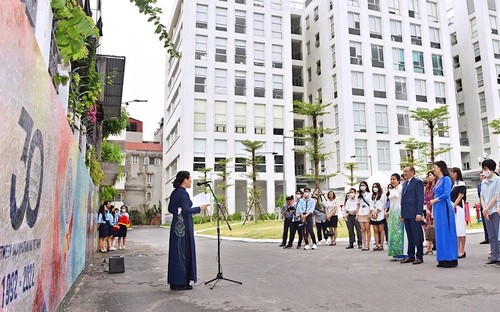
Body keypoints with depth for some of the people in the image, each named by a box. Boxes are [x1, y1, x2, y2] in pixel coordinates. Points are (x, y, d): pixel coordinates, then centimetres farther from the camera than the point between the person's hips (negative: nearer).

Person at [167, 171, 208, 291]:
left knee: (176, 252, 13)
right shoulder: (183, 193, -16)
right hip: (184, 226, -9)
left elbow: (170, 209, 17)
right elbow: (186, 211, -23)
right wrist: (199, 208, -9)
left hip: (176, 225, 9)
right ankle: (181, 283, 5)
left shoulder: (175, 192, 11)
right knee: (184, 252, -2)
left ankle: (174, 281, 20)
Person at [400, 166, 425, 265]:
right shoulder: (404, 183, 18)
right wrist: (402, 213, 14)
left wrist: (419, 213, -17)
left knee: (417, 236, -1)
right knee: (410, 237, 13)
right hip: (406, 214, 8)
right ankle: (411, 256, 19)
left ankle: (419, 257, 7)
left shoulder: (417, 182, -6)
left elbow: (420, 198, -12)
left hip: (414, 214, -8)